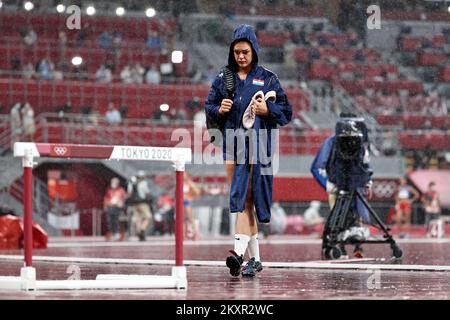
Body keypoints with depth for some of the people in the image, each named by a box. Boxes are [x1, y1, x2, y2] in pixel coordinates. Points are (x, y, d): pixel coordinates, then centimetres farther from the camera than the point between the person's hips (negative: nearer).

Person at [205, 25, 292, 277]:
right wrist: (219, 109, -8)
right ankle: (255, 259, 10)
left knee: (244, 196, -17)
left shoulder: (268, 79, 5)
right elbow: (209, 108, 14)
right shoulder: (223, 79, 13)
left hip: (258, 143, -4)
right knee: (243, 200, 4)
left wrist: (268, 110, -14)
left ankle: (239, 251, -28)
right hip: (232, 143, 4)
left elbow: (287, 112, 5)